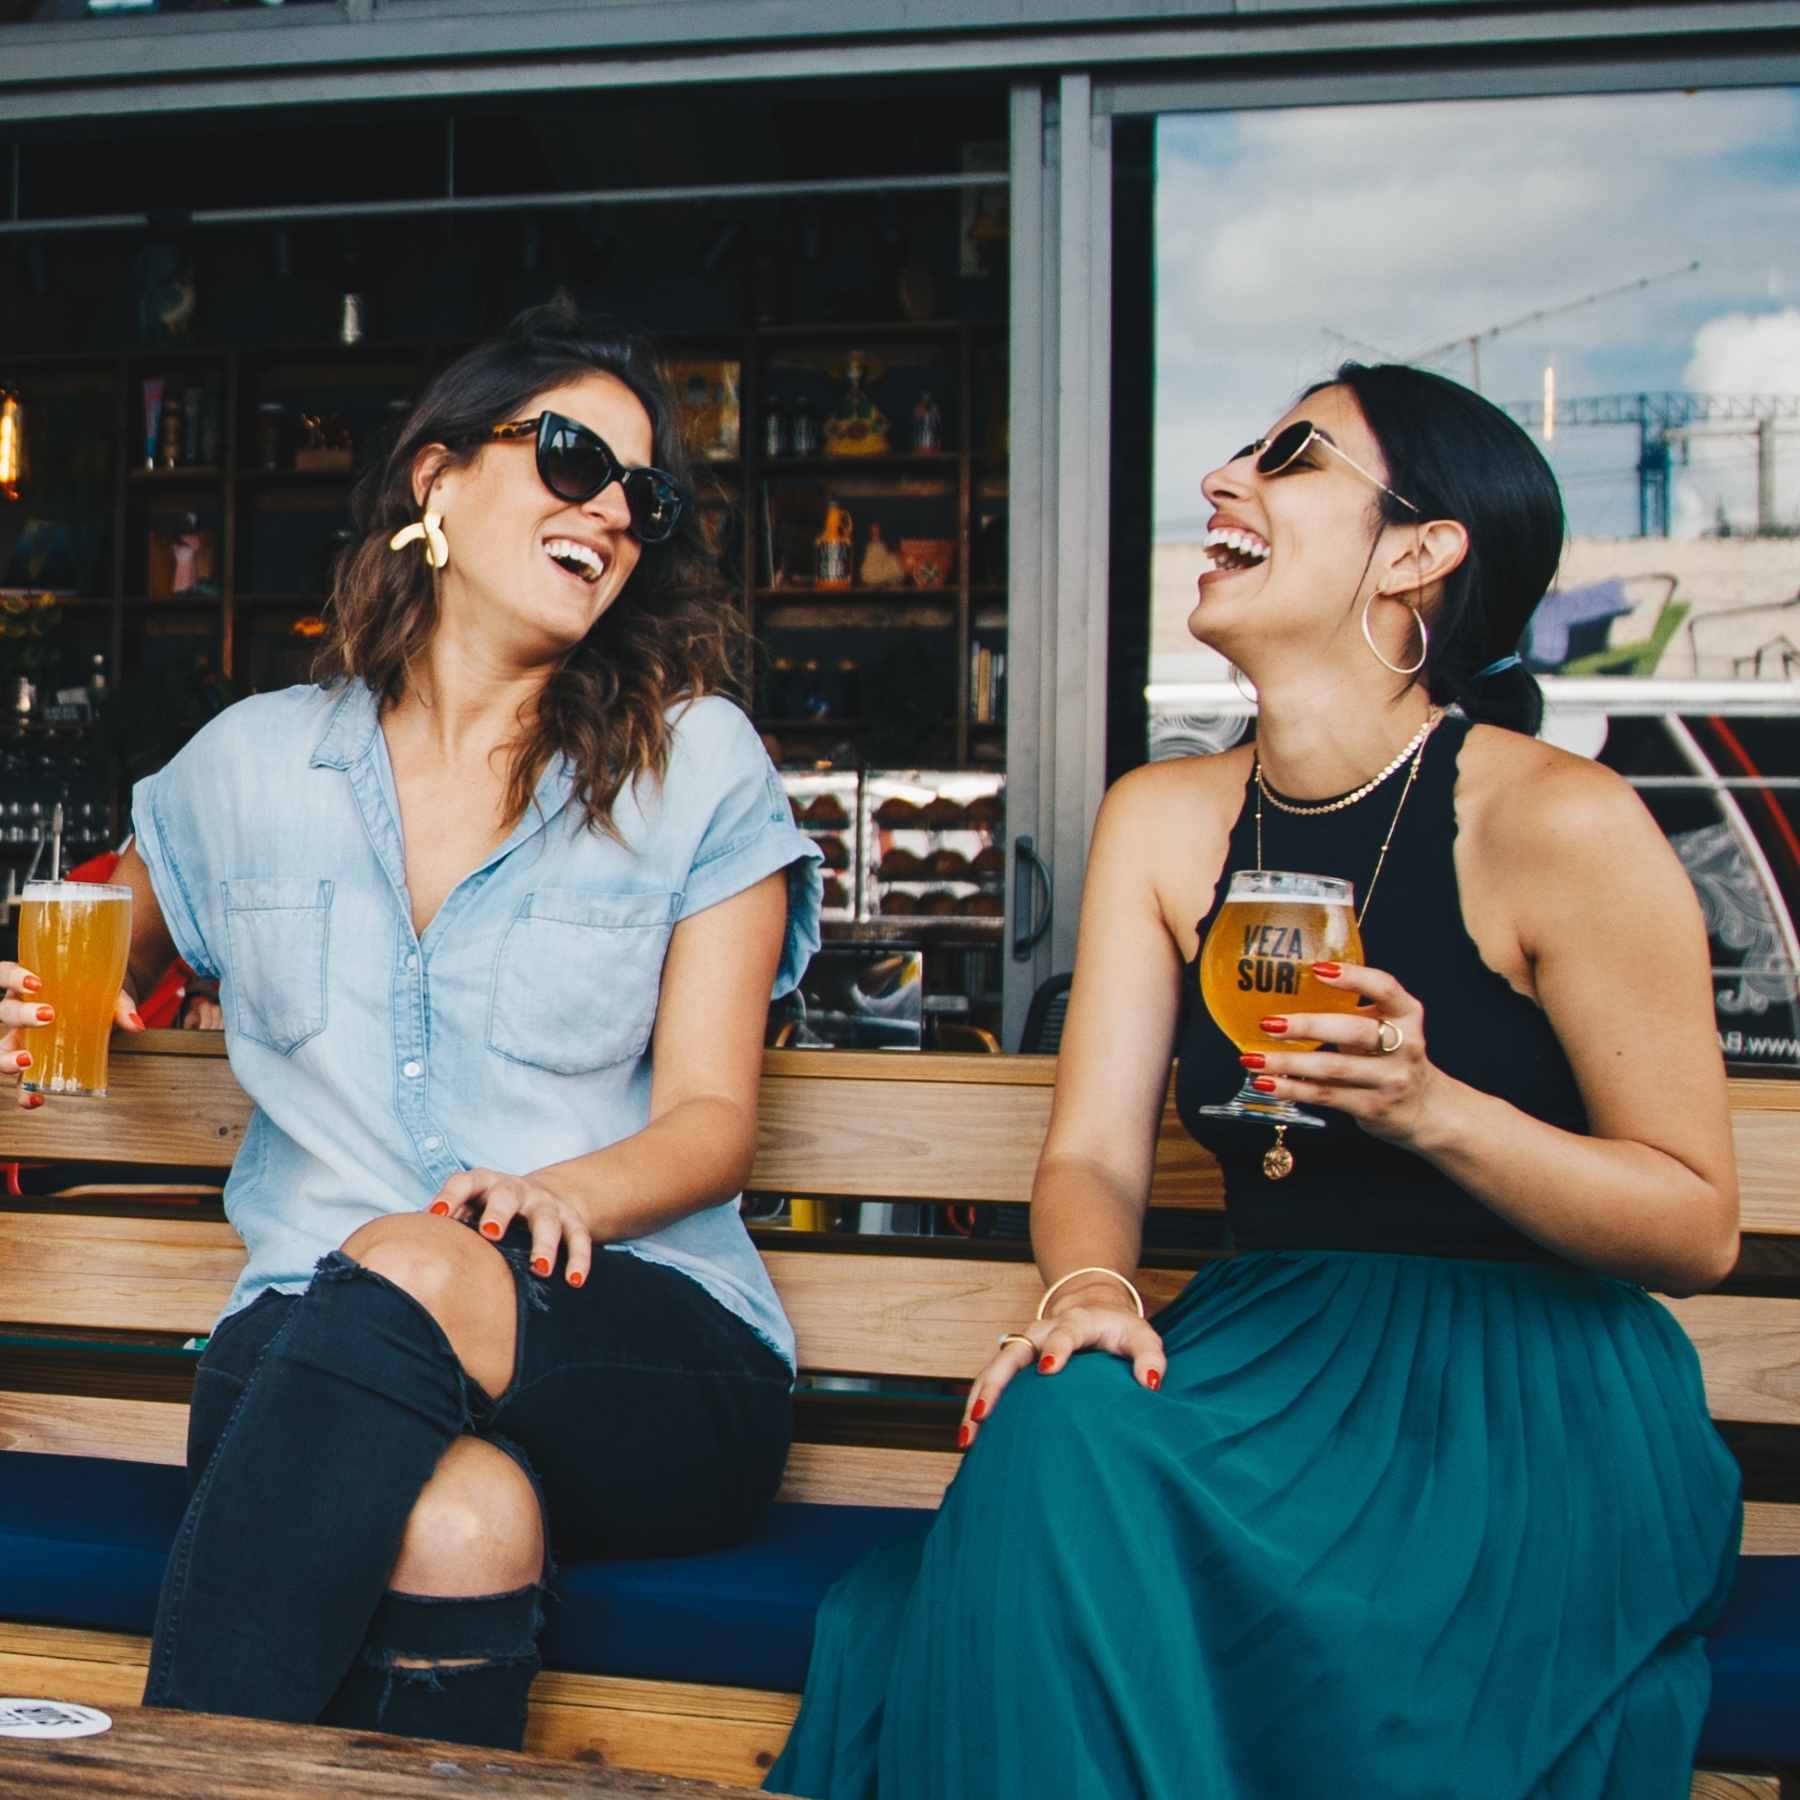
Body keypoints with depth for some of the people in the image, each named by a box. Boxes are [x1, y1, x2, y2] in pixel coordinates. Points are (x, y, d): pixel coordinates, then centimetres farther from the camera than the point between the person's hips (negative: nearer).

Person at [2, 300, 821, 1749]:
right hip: (308, 1343, 1)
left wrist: (565, 1194, -20)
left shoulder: (698, 763, 8)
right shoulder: (254, 762, 15)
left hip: (647, 1342, 0)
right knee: (459, 1522, -37)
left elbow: (713, 1115, 3)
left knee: (406, 1277, -36)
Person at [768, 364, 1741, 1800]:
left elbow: (1698, 1228, -6)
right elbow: (1094, 1152, 2)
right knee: (1061, 1430, -27)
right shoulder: (1163, 820, 9)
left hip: (1533, 1382, -4)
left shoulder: (1560, 823, -9)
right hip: (1265, 1347, 4)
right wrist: (1089, 1289, -21)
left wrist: (1431, 1106, -21)